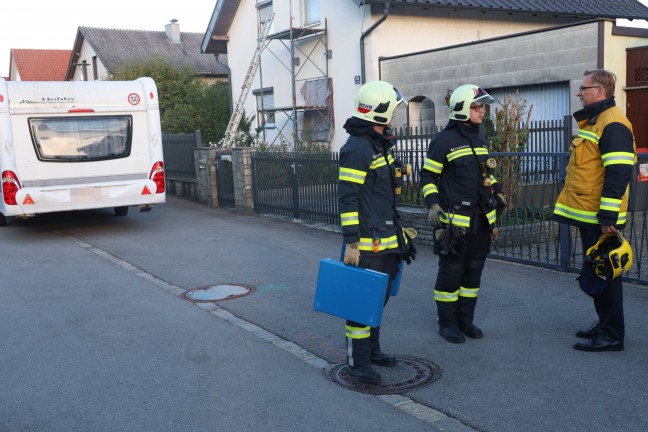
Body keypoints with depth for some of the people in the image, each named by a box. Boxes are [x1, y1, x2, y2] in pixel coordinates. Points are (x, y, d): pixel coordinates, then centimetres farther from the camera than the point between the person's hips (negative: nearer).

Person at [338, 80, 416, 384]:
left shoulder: (382, 144, 15)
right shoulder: (357, 149, -17)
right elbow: (348, 198, -20)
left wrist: (398, 231, 23)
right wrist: (351, 243, -22)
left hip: (387, 240, 10)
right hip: (367, 243, -10)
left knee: (380, 296, 19)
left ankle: (372, 349, 34)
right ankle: (357, 361, 10)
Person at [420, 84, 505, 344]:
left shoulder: (480, 138, 13)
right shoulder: (444, 140, -10)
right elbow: (428, 176, -7)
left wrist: (496, 191, 14)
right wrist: (433, 204, -18)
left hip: (481, 218, 8)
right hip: (454, 219, -7)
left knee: (474, 271, 13)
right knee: (451, 271, 0)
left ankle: (465, 319, 25)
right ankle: (447, 323, 13)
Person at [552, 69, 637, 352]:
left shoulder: (613, 124, -16)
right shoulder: (591, 121, 16)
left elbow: (618, 173, -23)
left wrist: (608, 217, -24)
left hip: (601, 219, -10)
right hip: (587, 214, 10)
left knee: (604, 274, -2)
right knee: (593, 273, 17)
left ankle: (612, 335, 7)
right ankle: (605, 325, 29)